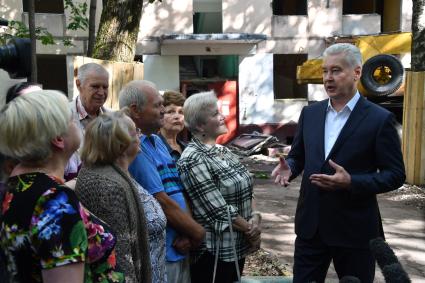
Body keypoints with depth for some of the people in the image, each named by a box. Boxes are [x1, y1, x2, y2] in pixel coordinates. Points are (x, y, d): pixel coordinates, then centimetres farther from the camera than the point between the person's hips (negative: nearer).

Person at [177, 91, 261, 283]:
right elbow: (219, 211, -21)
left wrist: (255, 217, -7)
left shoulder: (222, 150, 7)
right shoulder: (193, 160, -19)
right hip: (214, 252, -8)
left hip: (237, 246, 8)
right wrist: (251, 231, -10)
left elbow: (243, 191, 11)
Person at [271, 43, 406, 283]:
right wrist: (289, 168, -9)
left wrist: (351, 182, -23)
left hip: (355, 229, -4)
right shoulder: (310, 113, 6)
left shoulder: (379, 119, -9)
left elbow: (395, 175, -9)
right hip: (311, 224, 4)